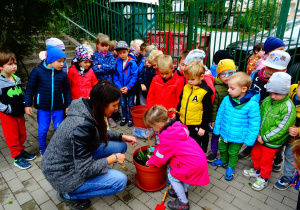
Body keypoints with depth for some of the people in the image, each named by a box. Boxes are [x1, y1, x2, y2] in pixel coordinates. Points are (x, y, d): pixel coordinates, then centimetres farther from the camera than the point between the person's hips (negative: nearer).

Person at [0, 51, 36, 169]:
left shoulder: (17, 79, 3)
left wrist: (24, 106, 6)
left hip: (20, 113, 6)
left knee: (22, 134, 17)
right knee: (12, 137, 8)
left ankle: (21, 151, 37)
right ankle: (17, 157, 21)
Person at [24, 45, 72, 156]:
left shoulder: (62, 74, -3)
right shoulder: (38, 71, -8)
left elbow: (67, 91, 5)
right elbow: (30, 88, -3)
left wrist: (68, 105, 5)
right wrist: (27, 104, -3)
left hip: (58, 107, 2)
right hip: (43, 107, -1)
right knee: (43, 130, 10)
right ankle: (43, 148, 33)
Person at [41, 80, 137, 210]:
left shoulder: (89, 110, -9)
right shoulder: (82, 126, -34)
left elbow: (100, 134, 12)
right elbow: (84, 169, -28)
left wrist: (122, 137, 2)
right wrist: (113, 158, -16)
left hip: (77, 159, 8)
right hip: (62, 175, -8)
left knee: (120, 146, 1)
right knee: (120, 181, -17)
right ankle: (68, 194, 1)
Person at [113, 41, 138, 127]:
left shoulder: (132, 62, -13)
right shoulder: (117, 62, -2)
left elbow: (135, 76, -15)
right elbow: (115, 76, 0)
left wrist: (128, 87, -17)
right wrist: (120, 87, -11)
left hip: (130, 88, -3)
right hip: (121, 88, 3)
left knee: (130, 104, 9)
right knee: (123, 103, 15)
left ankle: (131, 118, 26)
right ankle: (124, 117, 34)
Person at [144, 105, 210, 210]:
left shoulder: (167, 139, -25)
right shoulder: (175, 126, 1)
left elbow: (160, 158, -7)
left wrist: (150, 162, 11)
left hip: (194, 164, -8)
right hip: (199, 158, 8)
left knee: (172, 176, 9)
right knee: (172, 168, 20)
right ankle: (183, 191, 40)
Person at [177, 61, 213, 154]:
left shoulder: (205, 92, -16)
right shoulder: (186, 87, 1)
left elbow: (207, 111, -12)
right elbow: (180, 103, 13)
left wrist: (203, 127, -11)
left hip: (196, 126, -6)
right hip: (183, 124, 6)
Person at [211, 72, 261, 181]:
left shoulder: (252, 105, -25)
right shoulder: (227, 99, -14)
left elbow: (254, 124, -17)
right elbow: (220, 114, -1)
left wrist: (249, 140, -13)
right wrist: (216, 129, 5)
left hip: (237, 137, -4)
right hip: (224, 133, 4)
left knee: (233, 153, 19)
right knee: (222, 149, 26)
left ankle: (231, 167, 47)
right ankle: (223, 161, 57)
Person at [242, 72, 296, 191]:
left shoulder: (288, 108, -23)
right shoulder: (267, 100, -4)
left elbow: (281, 128, -23)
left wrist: (264, 138, -18)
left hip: (272, 142, -6)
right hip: (260, 137, 6)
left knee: (266, 160, 12)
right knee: (255, 154, 23)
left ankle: (264, 178, 37)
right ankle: (256, 170, 49)